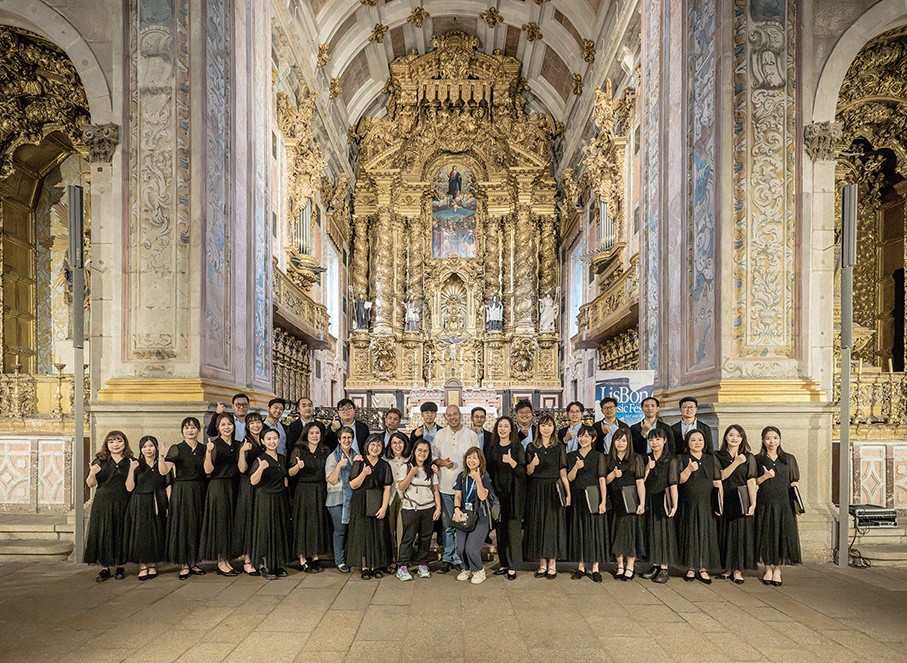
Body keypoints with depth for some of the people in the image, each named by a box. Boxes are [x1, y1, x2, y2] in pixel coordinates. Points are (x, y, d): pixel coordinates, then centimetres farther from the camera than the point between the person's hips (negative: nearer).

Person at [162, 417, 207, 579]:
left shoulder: (203, 449, 8)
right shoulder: (176, 449, -3)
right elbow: (164, 470, -16)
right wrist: (162, 457, -33)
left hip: (199, 492, 3)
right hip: (181, 491, -3)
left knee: (197, 526, 7)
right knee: (182, 525, -1)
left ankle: (193, 563, 17)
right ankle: (184, 565, 8)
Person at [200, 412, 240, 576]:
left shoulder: (237, 445, 11)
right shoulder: (214, 445, -6)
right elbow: (208, 470, -14)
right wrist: (208, 452, -27)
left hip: (233, 487, 6)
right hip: (218, 487, -6)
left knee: (231, 522, 8)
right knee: (220, 521, -2)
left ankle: (226, 560, 16)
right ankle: (221, 562, 6)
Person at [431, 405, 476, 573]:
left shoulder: (471, 435, 3)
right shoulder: (440, 434, 7)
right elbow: (433, 457, 10)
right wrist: (441, 462, -10)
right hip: (445, 486, 1)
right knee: (447, 525, 6)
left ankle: (460, 558, 15)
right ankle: (447, 558, 15)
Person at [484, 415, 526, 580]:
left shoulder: (517, 447, -3)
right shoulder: (491, 447, 9)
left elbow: (522, 471, -9)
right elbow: (488, 469, 15)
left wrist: (511, 461, -23)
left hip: (514, 494, -4)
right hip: (497, 492, 4)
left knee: (513, 529, -4)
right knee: (499, 529, 6)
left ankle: (512, 567, 2)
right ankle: (503, 563, 16)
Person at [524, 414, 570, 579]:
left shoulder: (559, 447, 3)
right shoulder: (531, 447, 5)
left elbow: (563, 472, 0)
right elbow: (528, 472, 1)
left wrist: (568, 493, -8)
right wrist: (532, 464, -21)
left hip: (554, 490, -1)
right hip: (536, 490, 1)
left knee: (553, 524, 0)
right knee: (537, 524, 3)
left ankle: (552, 564, 8)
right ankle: (542, 563, 13)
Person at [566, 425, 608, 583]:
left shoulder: (599, 456, 1)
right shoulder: (571, 456, 9)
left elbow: (602, 479, -6)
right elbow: (569, 478, 1)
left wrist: (603, 501, -14)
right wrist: (576, 467, -19)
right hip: (577, 498, 3)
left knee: (595, 530, 0)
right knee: (578, 530, 6)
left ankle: (595, 568, 6)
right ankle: (580, 567, 14)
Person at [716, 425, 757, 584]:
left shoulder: (749, 458, 1)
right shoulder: (718, 456, 4)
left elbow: (751, 482, -4)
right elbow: (721, 476, -7)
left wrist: (753, 503, -10)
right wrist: (736, 463, -16)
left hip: (741, 500, -1)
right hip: (724, 500, 1)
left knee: (740, 533, 0)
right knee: (725, 533, 6)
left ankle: (737, 570, 7)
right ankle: (727, 568, 16)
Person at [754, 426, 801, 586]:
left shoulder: (789, 459, 9)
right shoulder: (757, 459, 5)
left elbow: (795, 480, 15)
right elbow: (752, 482, 3)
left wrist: (795, 485, -6)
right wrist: (765, 476, -13)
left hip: (784, 503, 1)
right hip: (765, 503, -1)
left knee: (782, 535, 0)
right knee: (766, 535, 3)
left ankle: (777, 570, 12)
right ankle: (768, 569, 16)